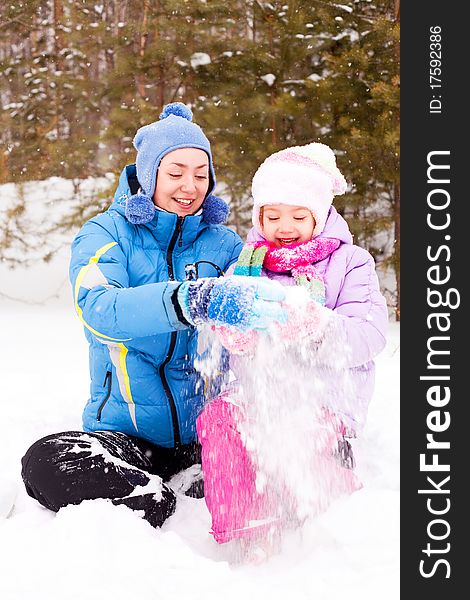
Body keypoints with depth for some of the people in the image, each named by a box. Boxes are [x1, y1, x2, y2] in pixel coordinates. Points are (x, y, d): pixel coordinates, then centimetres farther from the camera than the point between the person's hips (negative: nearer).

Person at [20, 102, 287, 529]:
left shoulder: (222, 243, 10)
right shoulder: (106, 234, -1)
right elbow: (98, 308, -23)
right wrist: (190, 301, -42)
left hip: (210, 433, 3)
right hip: (124, 432, -3)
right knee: (44, 464, -33)